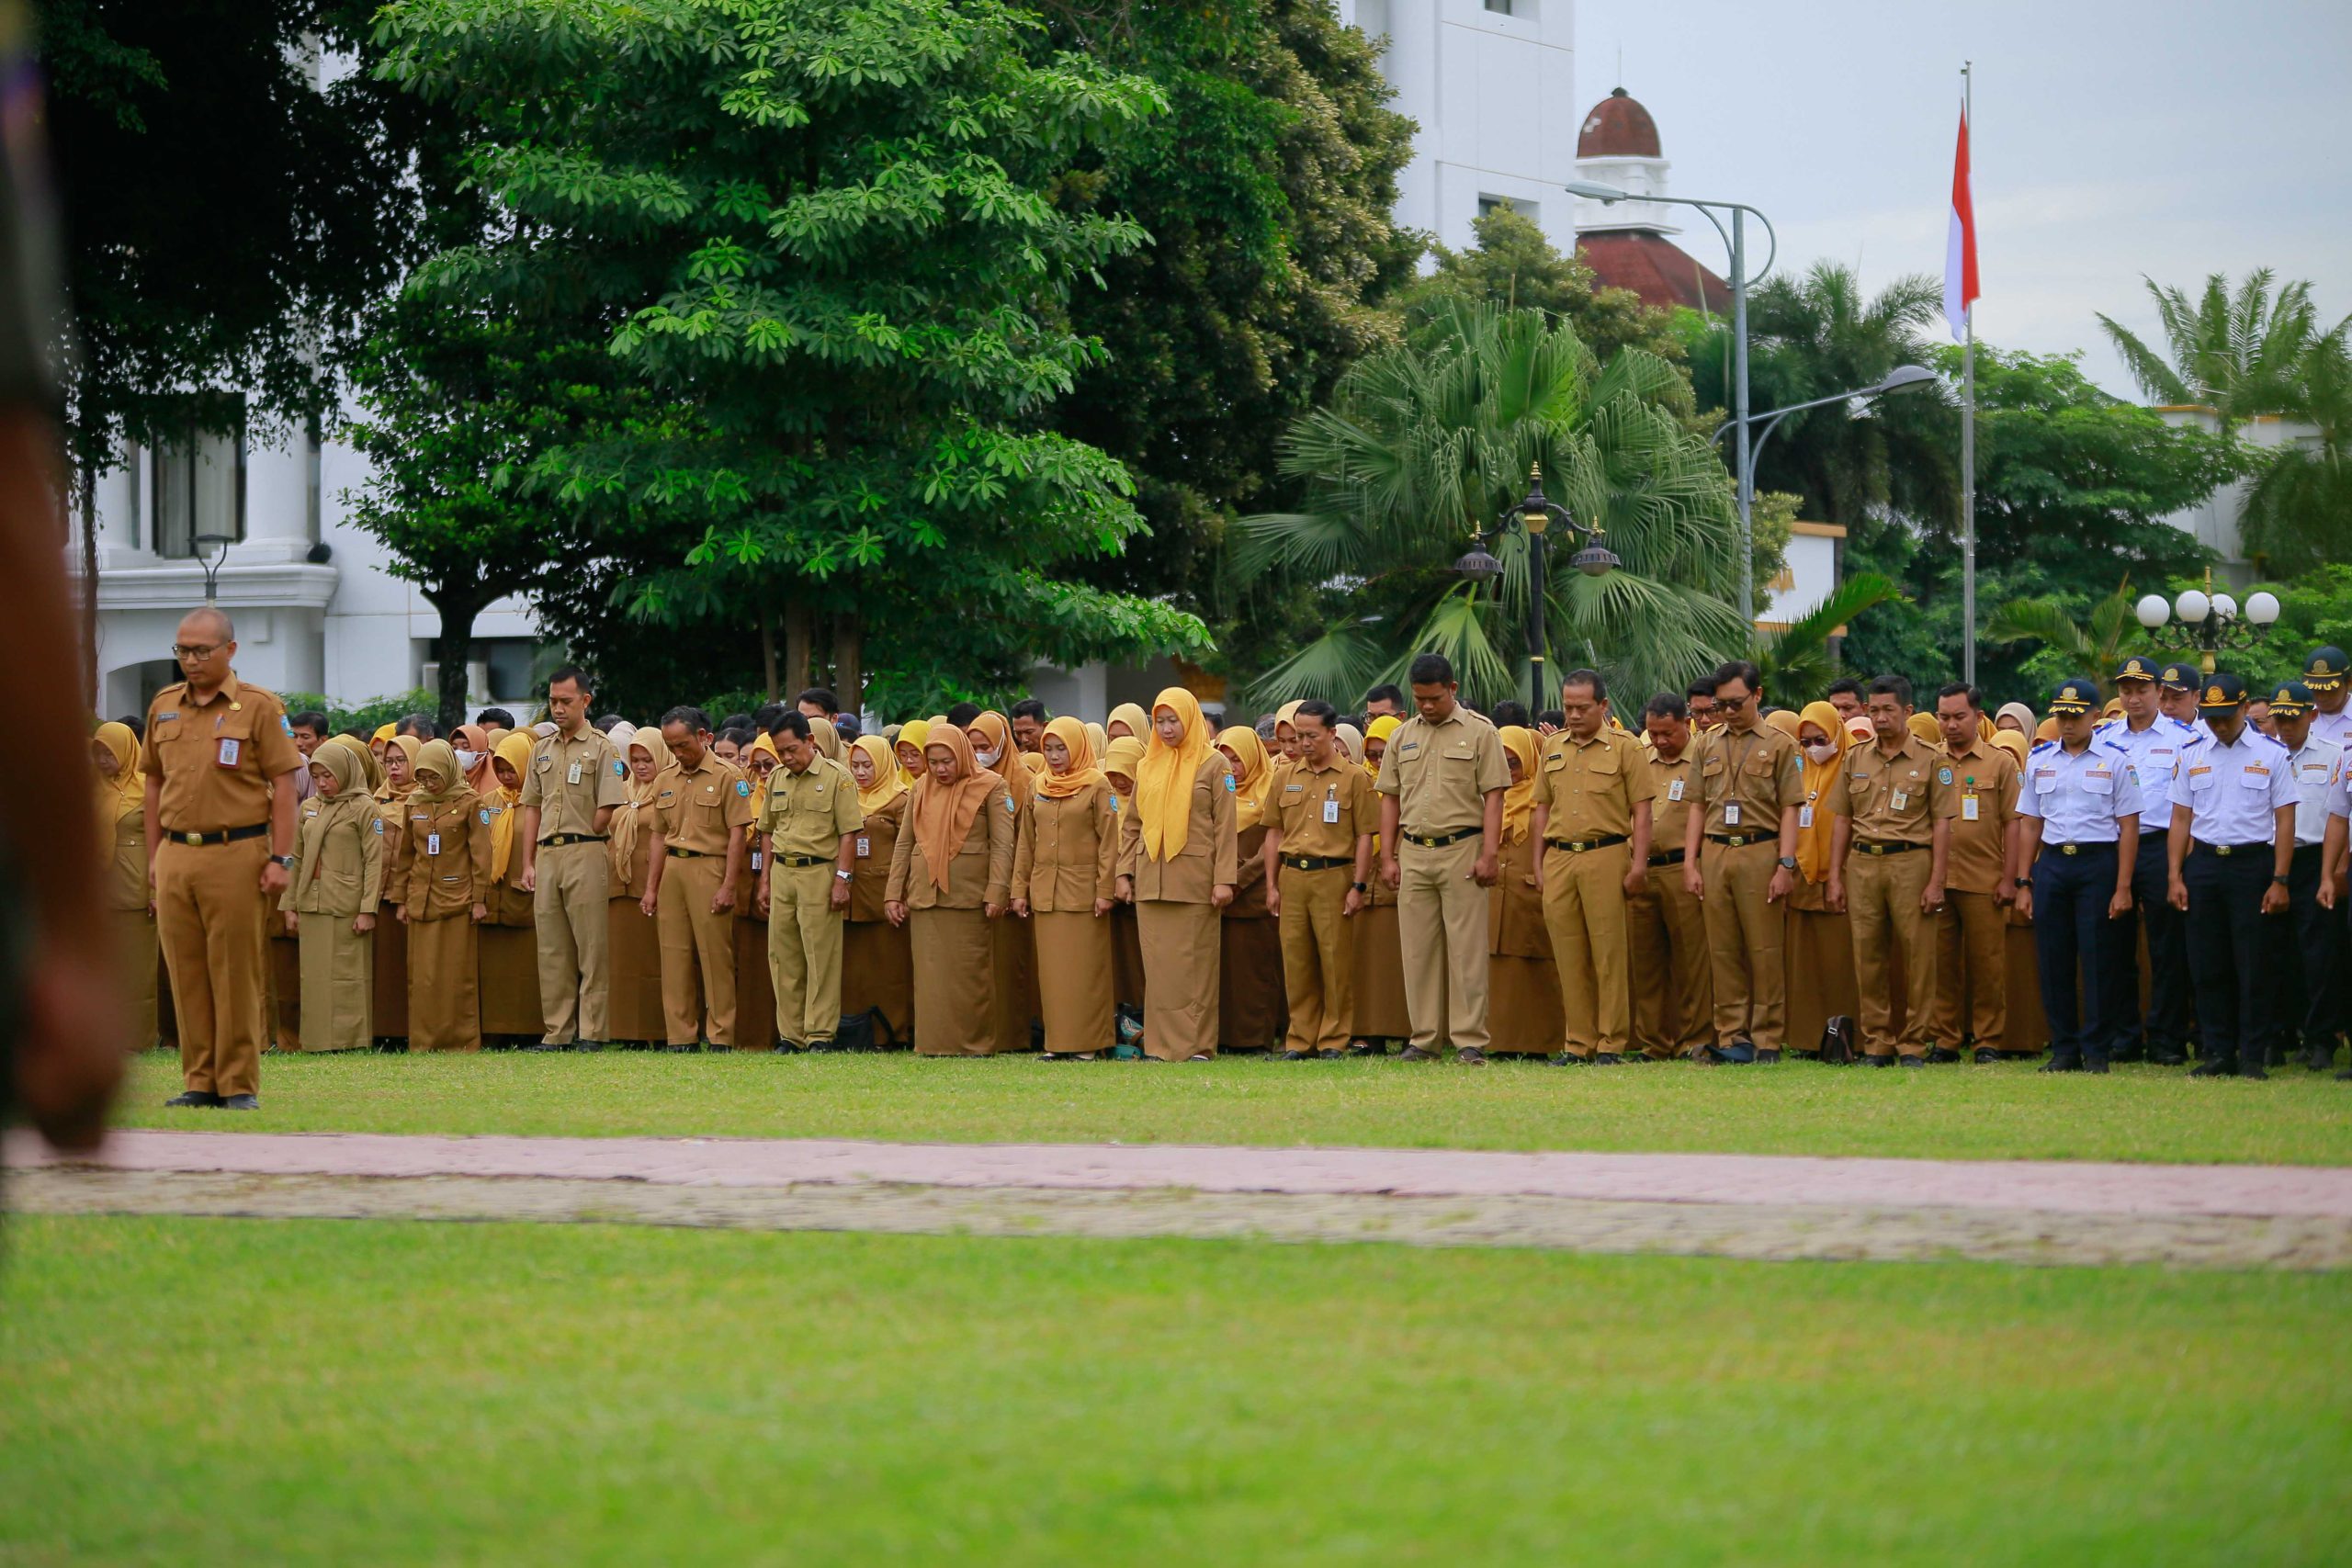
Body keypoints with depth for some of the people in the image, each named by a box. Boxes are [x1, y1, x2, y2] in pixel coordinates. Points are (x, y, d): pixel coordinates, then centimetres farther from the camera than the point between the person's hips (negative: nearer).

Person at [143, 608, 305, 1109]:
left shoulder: (259, 707, -1)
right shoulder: (163, 707, 13)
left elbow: (283, 786, -3)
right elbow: (155, 785, 18)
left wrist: (280, 859, -9)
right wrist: (155, 856, 13)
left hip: (236, 855, -5)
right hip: (175, 856, 5)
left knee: (236, 973, -2)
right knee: (186, 973, 5)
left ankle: (240, 1084, 3)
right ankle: (201, 1081, 12)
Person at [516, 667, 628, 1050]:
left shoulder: (601, 749, -1)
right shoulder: (542, 750, 17)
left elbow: (606, 810, -7)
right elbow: (532, 808, 17)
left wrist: (580, 843, -4)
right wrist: (529, 863, 10)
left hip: (585, 855, -6)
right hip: (546, 856, 6)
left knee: (591, 950, -4)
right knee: (552, 951, 6)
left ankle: (592, 1033, -3)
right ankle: (558, 1032, 10)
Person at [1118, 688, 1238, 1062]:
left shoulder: (1214, 764, 1)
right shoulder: (1148, 766, 14)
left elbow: (1225, 825, -3)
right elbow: (1132, 825, 17)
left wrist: (1224, 879, -10)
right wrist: (1124, 872, 8)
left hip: (1194, 878, -4)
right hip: (1150, 880, 4)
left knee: (1194, 962, -4)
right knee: (1157, 963, 3)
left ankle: (1197, 1043, -1)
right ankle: (1162, 1042, 6)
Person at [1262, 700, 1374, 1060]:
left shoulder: (1354, 778, 1)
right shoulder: (1287, 777, 13)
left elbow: (1365, 836, -1)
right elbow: (1274, 832, 15)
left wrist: (1358, 886, -7)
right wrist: (1272, 885, 10)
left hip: (1333, 875, -4)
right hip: (1292, 876, 4)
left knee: (1336, 960, -2)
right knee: (1296, 961, 5)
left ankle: (1334, 1039, 5)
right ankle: (1300, 1039, 12)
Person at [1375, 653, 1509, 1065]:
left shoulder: (1479, 733, 1)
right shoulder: (1402, 737, 13)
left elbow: (1493, 796, -3)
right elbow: (1390, 798, 15)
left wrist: (1489, 854, -11)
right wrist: (1387, 857, 7)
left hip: (1461, 849, -4)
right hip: (1413, 852, 4)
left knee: (1466, 949, -4)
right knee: (1418, 950, 5)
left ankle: (1470, 1041, -3)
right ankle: (1425, 1039, 11)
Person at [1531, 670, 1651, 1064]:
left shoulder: (1625, 748, 1)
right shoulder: (1552, 748, 15)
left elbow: (1641, 810, -1)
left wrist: (1639, 864, -8)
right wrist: (1539, 863, 12)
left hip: (1605, 857, -4)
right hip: (1558, 859, 4)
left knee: (1609, 953, -3)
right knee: (1570, 957, 5)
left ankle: (1612, 1043, 1)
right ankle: (1578, 1043, 10)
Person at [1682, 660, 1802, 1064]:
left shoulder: (1778, 745, 4)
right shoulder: (1708, 745, 15)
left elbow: (1789, 810, 0)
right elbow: (1698, 808, 15)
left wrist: (1785, 865, -9)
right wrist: (1690, 863, 7)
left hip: (1760, 852, -4)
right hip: (1714, 853, 4)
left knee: (1766, 950, -3)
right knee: (1723, 951, 3)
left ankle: (1767, 1040, 1)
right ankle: (1733, 1037, 7)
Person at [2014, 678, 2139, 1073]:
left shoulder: (2114, 759, 0)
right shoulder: (2039, 760, 11)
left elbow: (2128, 826, -1)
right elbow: (2031, 824, 14)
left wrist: (2123, 887, -8)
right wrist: (2023, 884, 8)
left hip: (2098, 863, -4)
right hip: (2051, 863, 4)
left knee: (2099, 961, -3)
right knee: (2053, 962, 4)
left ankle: (2097, 1051, 4)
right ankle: (2064, 1050, 11)